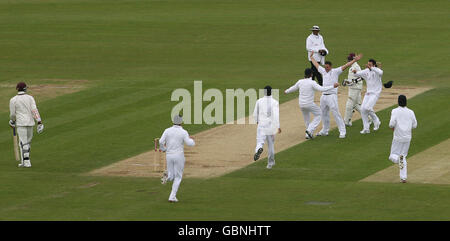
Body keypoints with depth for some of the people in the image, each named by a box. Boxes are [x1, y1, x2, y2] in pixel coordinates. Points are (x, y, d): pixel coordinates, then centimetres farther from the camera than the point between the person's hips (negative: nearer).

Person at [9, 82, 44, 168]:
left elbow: (13, 114, -1)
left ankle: (26, 162, -10)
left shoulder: (13, 100, -4)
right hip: (30, 123, 3)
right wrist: (39, 122, -12)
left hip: (21, 123, -3)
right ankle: (25, 161, 21)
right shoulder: (30, 98, 1)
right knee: (28, 142, 16)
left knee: (23, 143, -2)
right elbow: (34, 110, -8)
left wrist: (12, 121, 21)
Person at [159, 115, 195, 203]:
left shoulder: (167, 130, 0)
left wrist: (163, 149, 11)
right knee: (178, 177, 8)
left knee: (171, 177, 17)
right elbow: (190, 143, -15)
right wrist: (191, 140, 9)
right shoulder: (183, 132, -8)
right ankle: (172, 197, -1)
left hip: (169, 156, 3)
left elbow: (161, 142, -9)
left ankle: (167, 176, -20)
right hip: (179, 156, -3)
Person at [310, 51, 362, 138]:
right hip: (323, 96, 7)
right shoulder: (323, 71, 13)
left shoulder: (335, 71, -4)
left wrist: (355, 60, -21)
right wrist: (312, 57, 40)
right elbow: (316, 64, 28)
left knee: (336, 114, -10)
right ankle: (324, 130, 30)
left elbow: (345, 66, -12)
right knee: (324, 114, 16)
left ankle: (342, 132, -9)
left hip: (332, 96, -7)